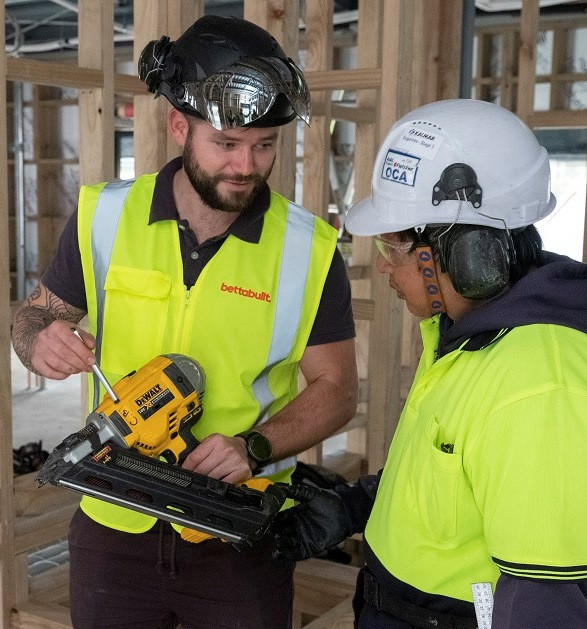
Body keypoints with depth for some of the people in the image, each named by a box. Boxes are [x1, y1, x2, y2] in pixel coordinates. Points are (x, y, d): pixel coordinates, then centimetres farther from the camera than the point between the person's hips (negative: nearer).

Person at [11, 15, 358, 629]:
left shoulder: (309, 249, -10)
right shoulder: (103, 217, -5)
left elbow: (335, 389, -4)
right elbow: (36, 311, 9)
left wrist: (255, 447, -21)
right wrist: (41, 339, -15)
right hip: (113, 525, 2)